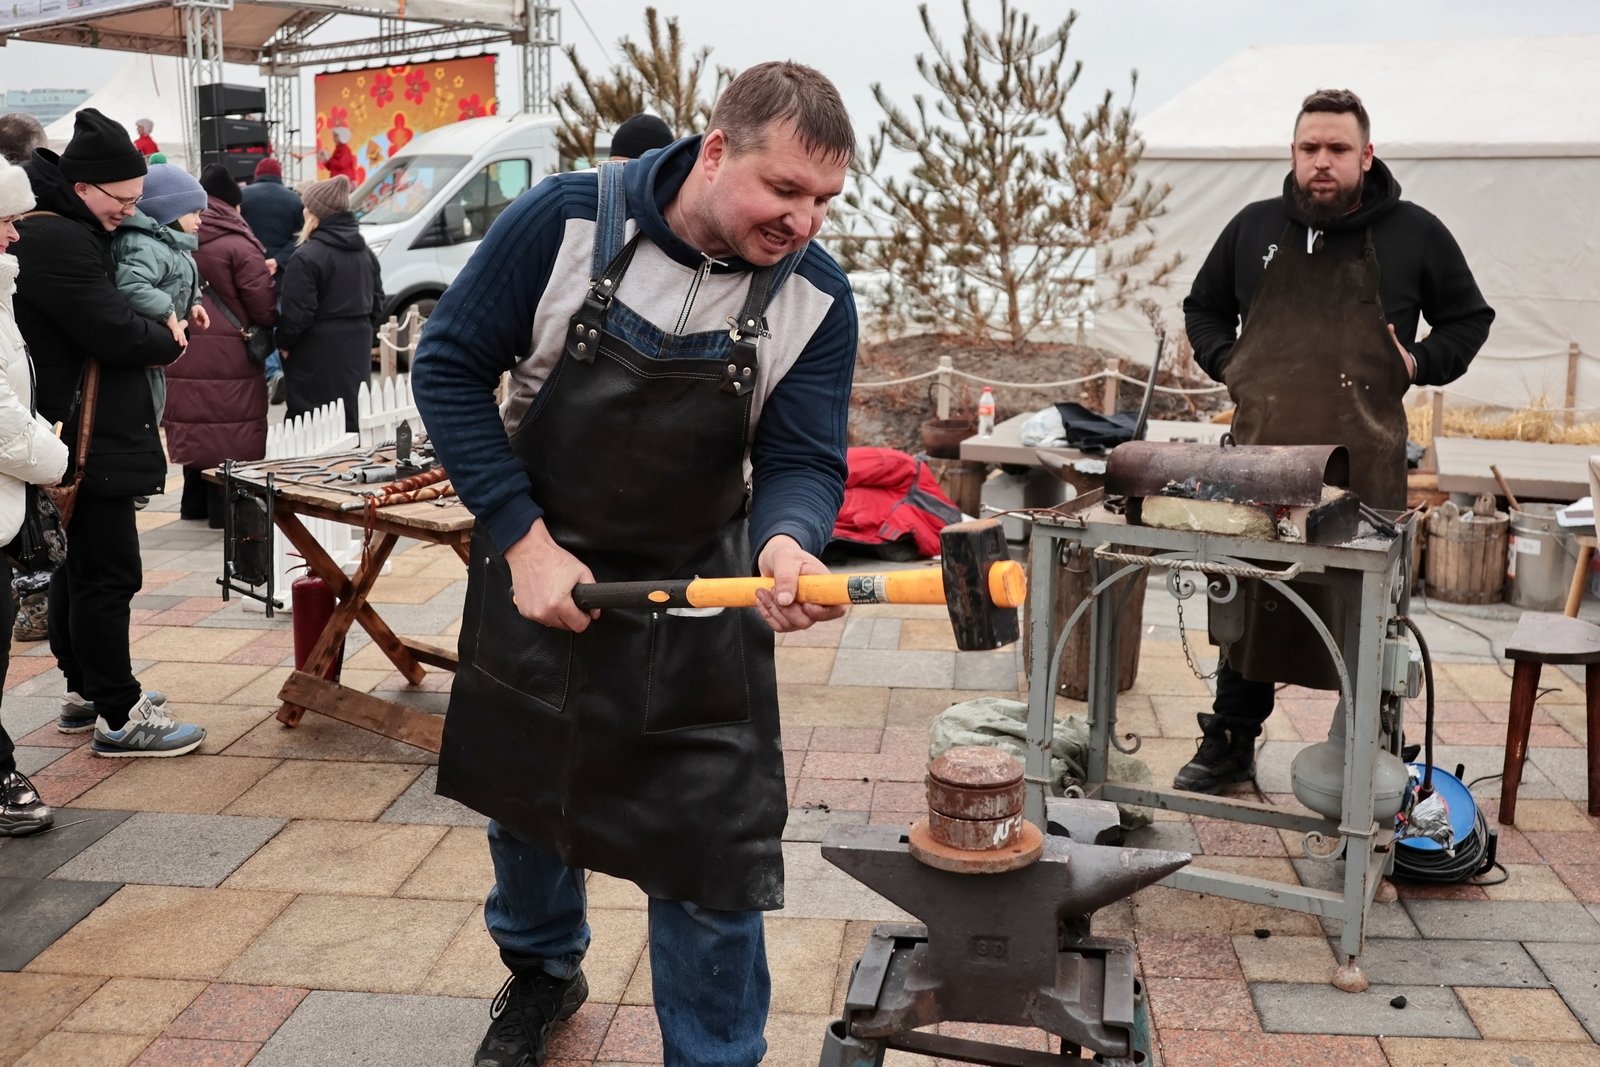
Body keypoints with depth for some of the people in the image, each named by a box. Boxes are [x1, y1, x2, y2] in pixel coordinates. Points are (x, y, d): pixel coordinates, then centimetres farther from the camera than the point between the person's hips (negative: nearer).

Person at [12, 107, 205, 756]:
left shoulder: (63, 233, 16)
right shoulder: (55, 241, -18)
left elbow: (102, 311, 19)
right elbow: (115, 331, -22)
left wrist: (161, 323, 0)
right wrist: (167, 342, -3)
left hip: (87, 435, 11)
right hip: (89, 440, -11)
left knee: (80, 567, 18)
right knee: (108, 573, -7)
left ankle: (84, 690, 30)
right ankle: (117, 718, -1)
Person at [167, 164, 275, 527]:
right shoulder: (239, 246, -12)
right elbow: (263, 309, -12)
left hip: (184, 355, 7)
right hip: (229, 355, -6)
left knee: (194, 422, 16)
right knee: (232, 430, -1)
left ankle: (195, 502, 25)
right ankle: (227, 505, 0)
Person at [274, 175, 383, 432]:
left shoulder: (307, 257, -14)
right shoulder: (366, 254, 11)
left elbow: (297, 313, -16)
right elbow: (377, 307, 16)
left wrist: (284, 344, -1)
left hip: (318, 356, -8)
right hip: (357, 352, 8)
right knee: (350, 420, 12)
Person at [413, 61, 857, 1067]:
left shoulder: (818, 298, -14)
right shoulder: (565, 219, -19)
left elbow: (802, 460, -13)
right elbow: (450, 367, -12)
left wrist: (786, 540, -37)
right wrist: (522, 535, -19)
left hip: (700, 602, 0)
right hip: (536, 569, 1)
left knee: (716, 852, -1)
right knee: (524, 793, 22)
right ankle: (543, 969, 52)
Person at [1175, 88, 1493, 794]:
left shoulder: (1414, 234, 7)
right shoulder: (1255, 228, 12)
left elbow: (1469, 318, 18)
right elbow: (1203, 308, 25)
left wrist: (1419, 363, 1)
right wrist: (1226, 364, 8)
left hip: (1363, 462, -2)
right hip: (1260, 456, 2)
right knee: (1248, 603, 9)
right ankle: (1230, 744, 21)